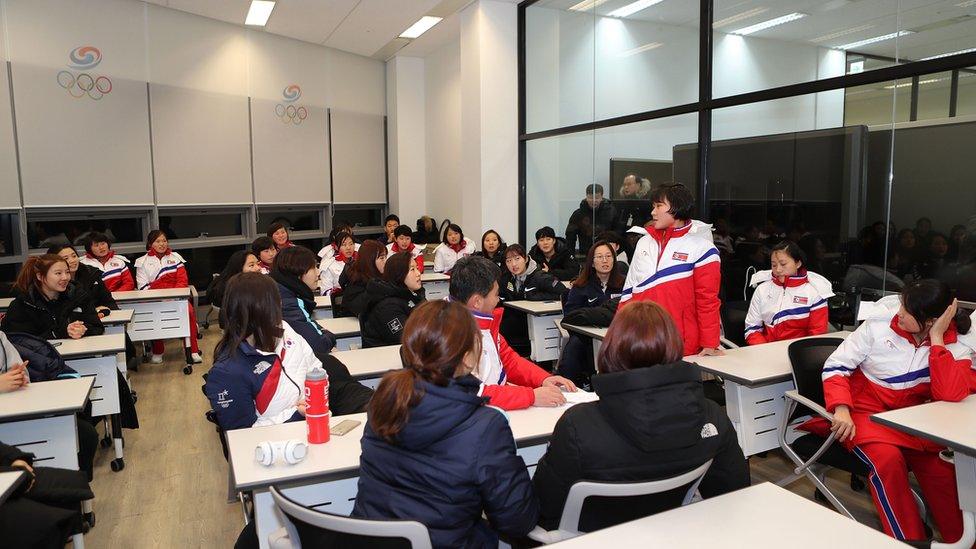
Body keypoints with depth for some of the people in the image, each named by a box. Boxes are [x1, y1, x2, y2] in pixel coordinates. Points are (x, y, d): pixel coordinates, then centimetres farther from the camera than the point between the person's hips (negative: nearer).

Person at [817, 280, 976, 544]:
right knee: (887, 458, -28)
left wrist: (936, 339, -23)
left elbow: (951, 394, -25)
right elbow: (836, 365, -7)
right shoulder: (879, 323, -11)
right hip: (865, 411, -2)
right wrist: (841, 410, -21)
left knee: (941, 463, -23)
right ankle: (909, 539, -14)